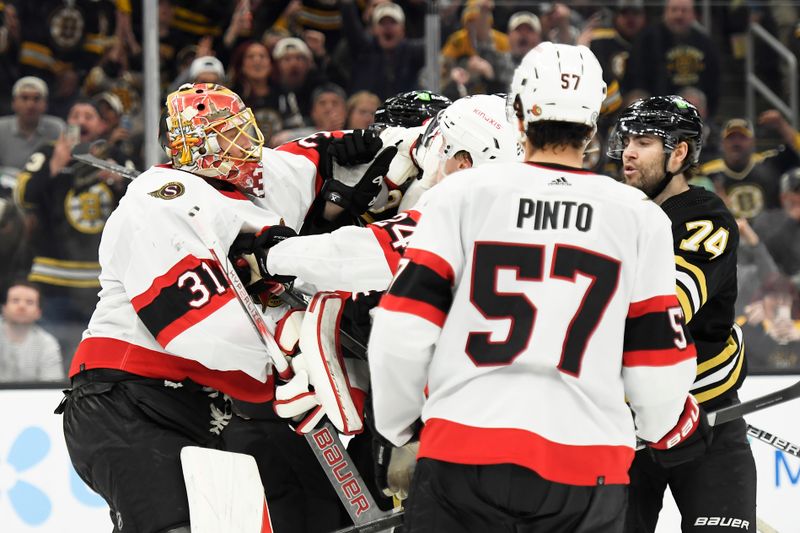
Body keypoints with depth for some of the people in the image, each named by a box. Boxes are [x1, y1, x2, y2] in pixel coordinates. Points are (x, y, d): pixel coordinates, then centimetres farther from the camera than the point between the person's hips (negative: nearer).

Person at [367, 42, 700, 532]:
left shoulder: (460, 195, 3)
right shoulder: (641, 218, 7)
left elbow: (403, 330, -1)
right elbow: (659, 361, 9)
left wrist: (399, 423, 17)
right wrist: (666, 424, 31)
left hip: (462, 451, -1)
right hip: (586, 470, 1)